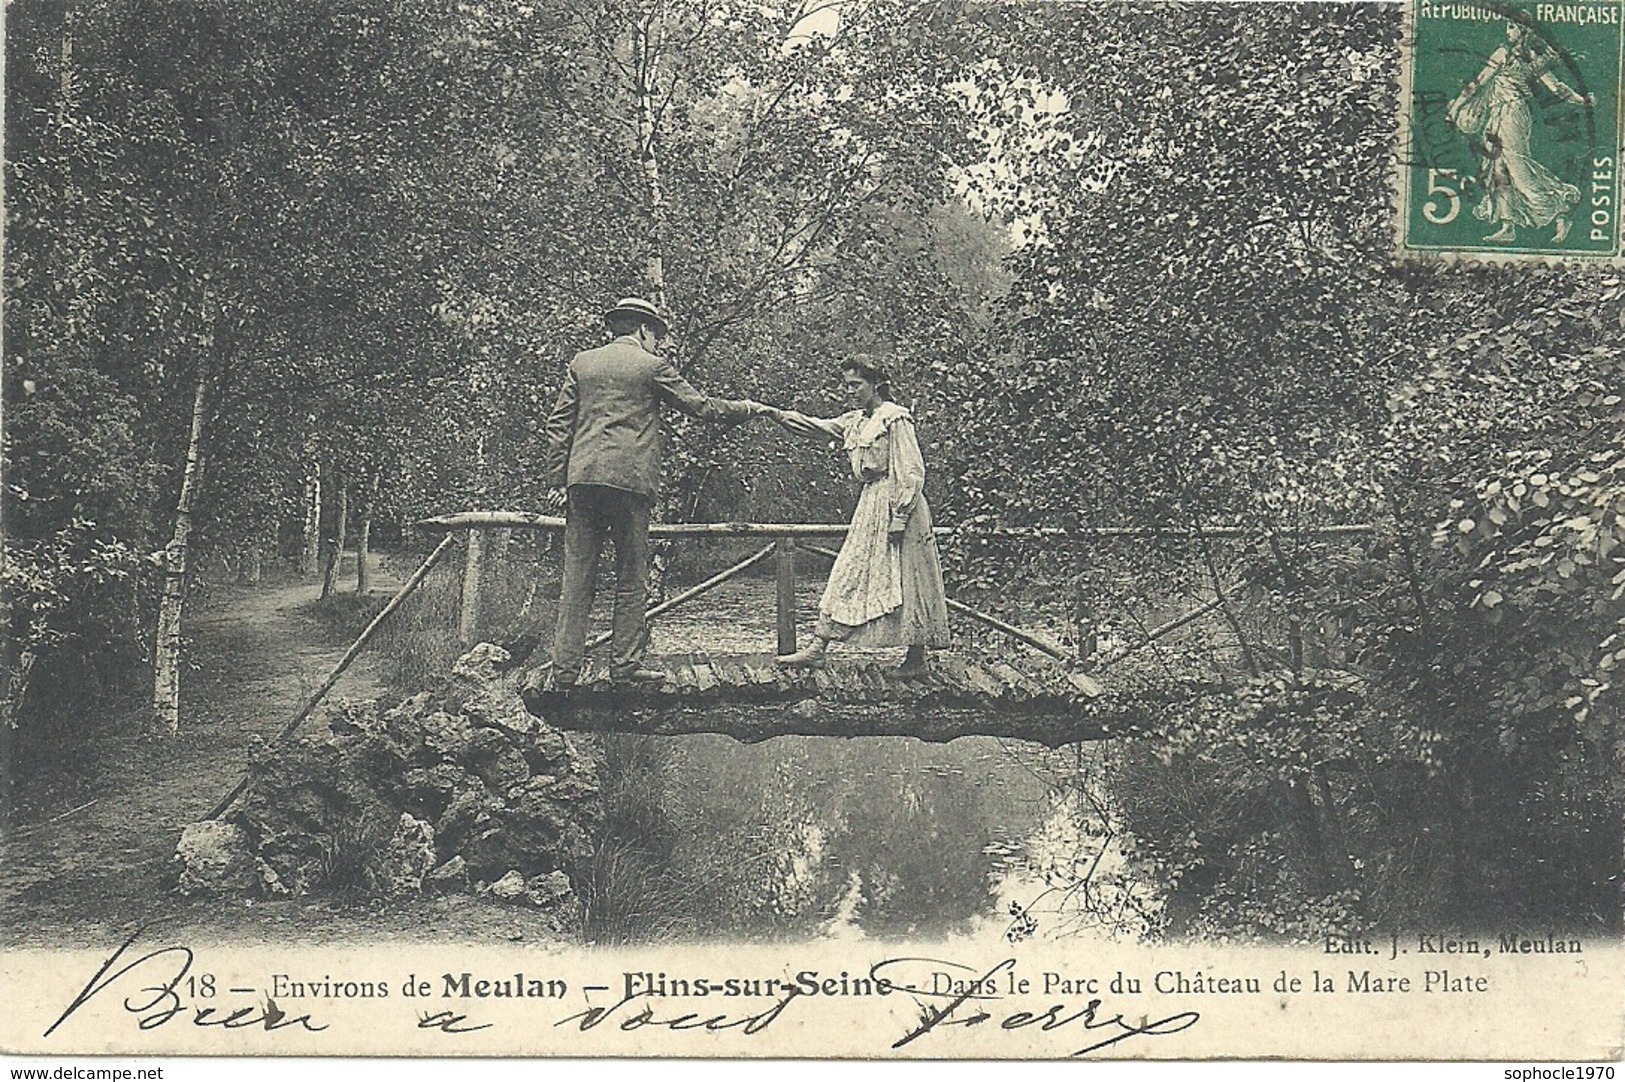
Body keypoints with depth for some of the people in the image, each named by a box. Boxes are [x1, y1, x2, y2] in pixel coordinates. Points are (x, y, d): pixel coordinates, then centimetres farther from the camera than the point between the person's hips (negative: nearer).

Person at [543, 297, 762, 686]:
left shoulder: (581, 363, 14)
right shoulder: (651, 366, 1)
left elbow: (558, 423, 10)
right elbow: (700, 406, 6)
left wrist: (559, 478, 11)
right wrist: (744, 408, 21)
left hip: (582, 478, 4)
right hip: (630, 478, -4)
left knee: (577, 577, 4)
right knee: (631, 578, 5)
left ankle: (565, 667, 1)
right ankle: (625, 663, 5)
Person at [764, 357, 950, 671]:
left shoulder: (896, 419, -10)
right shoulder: (854, 421, 14)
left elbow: (912, 472, -15)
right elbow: (817, 428, 16)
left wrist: (899, 516, -20)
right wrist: (778, 415, 2)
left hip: (896, 503, -9)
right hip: (870, 503, 9)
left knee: (905, 582, -4)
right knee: (847, 574, 5)